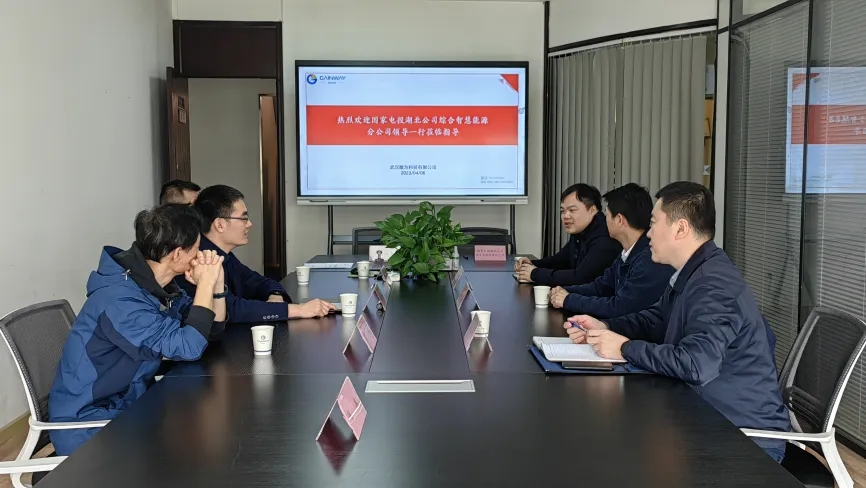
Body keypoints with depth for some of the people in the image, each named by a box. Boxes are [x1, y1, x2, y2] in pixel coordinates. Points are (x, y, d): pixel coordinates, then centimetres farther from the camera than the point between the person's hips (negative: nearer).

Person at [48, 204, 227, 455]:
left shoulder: (157, 286, 0)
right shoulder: (119, 298, -27)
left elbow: (211, 329, 6)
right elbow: (188, 347, -31)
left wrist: (216, 282, -10)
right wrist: (205, 284, -23)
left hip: (127, 405, 8)